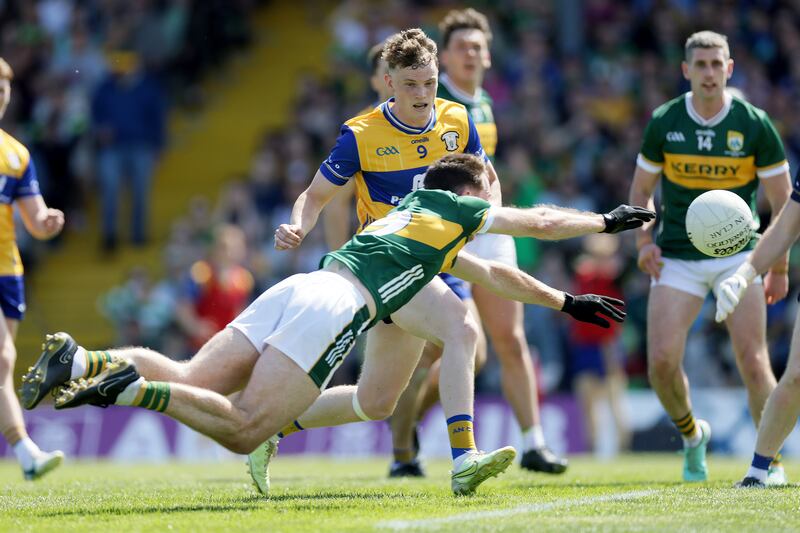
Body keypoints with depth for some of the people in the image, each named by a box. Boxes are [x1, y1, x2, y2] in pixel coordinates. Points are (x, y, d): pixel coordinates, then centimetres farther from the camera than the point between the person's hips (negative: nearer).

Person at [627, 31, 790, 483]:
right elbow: (641, 189, 12)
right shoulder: (664, 122, 0)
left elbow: (783, 200, 1)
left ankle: (771, 461, 1)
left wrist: (779, 267, 0)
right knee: (661, 360, -11)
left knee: (753, 360, -11)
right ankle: (692, 434, 17)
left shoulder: (755, 124, -5)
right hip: (677, 256, 1)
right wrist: (644, 239, -4)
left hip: (738, 253, -1)